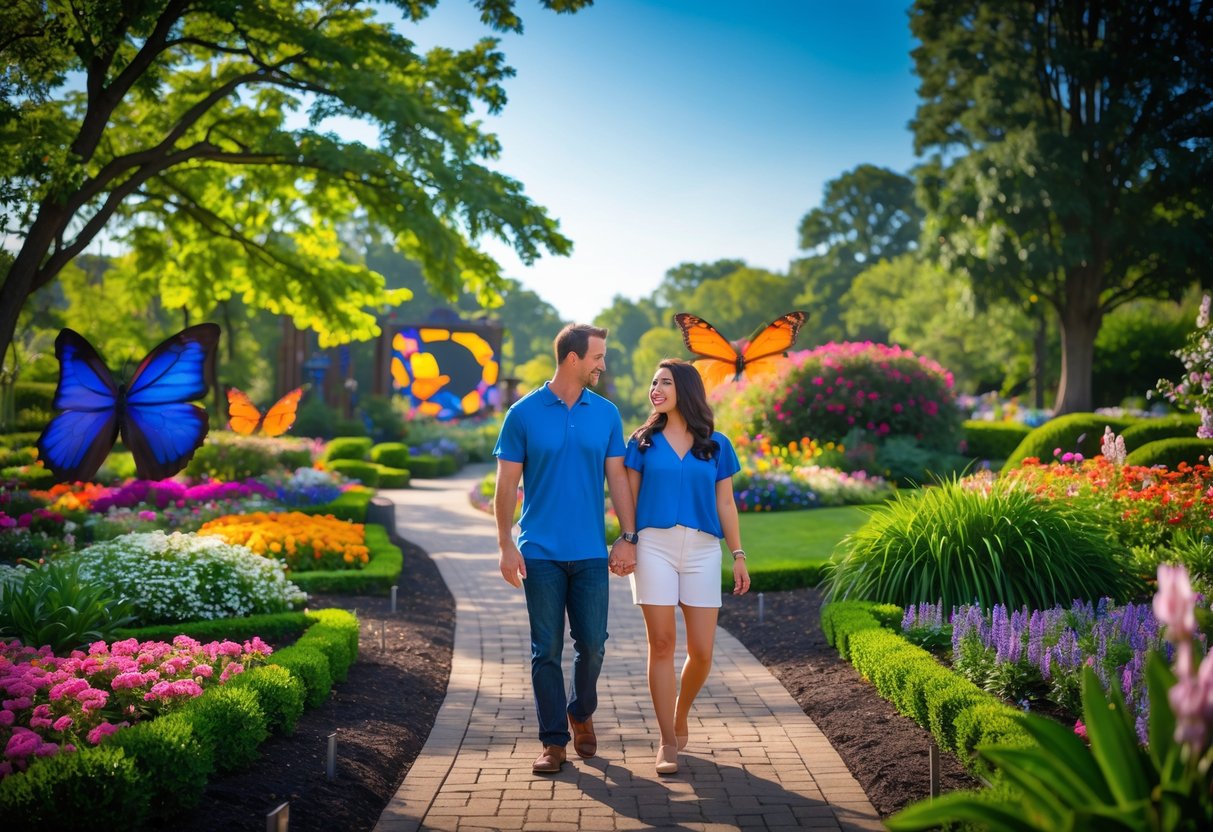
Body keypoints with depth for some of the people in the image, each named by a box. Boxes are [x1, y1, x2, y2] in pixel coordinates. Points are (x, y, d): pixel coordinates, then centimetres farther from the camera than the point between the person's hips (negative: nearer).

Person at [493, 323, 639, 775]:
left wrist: (628, 538, -1)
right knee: (547, 649, 2)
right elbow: (507, 484, -1)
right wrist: (505, 544, -7)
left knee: (592, 643, 5)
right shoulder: (523, 414, -2)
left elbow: (617, 479, 6)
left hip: (591, 553, 2)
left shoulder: (606, 414, 5)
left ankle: (581, 713, 31)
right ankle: (553, 740, 12)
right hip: (540, 552, -2)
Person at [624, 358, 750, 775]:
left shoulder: (716, 445, 9)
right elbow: (630, 499, 8)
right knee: (662, 644, -3)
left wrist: (738, 555, 7)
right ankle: (667, 743, 6)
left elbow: (725, 504, 10)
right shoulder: (643, 442, 8)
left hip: (703, 549, 1)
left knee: (701, 651, 0)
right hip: (654, 546, -1)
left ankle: (680, 716, 28)